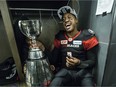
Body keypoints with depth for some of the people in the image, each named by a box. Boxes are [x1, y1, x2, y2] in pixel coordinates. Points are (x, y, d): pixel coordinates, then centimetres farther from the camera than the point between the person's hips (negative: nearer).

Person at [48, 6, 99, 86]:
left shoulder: (87, 36, -8)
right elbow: (54, 55, 9)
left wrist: (79, 63, -23)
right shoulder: (59, 37, 1)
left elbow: (92, 61, -6)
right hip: (65, 70, 1)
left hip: (83, 71, 0)